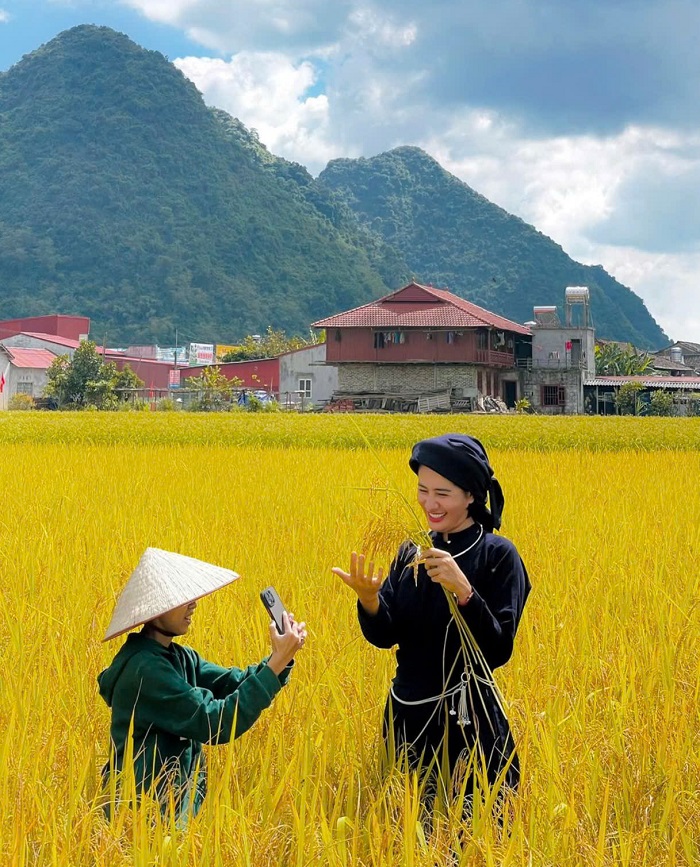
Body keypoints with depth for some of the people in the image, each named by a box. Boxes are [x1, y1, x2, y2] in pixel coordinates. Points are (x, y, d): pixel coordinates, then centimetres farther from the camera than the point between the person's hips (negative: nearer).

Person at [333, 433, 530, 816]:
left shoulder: (497, 556, -10)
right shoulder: (411, 553, 6)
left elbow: (498, 652, -16)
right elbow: (384, 636, 1)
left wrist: (464, 592, -28)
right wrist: (368, 599, -19)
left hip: (467, 726, -5)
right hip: (407, 718, 6)